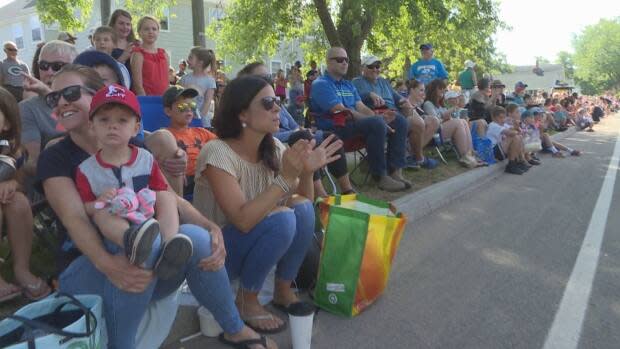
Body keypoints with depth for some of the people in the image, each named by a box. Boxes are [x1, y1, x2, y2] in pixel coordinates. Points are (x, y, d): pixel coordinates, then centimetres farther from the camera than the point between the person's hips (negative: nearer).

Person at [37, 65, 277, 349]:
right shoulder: (55, 158, -1)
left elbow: (169, 198, -2)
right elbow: (74, 217, -17)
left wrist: (211, 227, -21)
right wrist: (106, 263, -37)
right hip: (87, 265, -2)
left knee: (196, 237, -29)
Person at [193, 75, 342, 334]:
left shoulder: (273, 148, -4)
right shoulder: (218, 152, -24)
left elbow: (302, 199, -1)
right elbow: (243, 220, -33)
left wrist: (307, 172, -20)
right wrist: (286, 178, -34)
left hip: (257, 243, 6)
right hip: (215, 249, -6)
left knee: (303, 207, -19)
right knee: (281, 218, -30)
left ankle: (283, 290, 1)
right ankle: (247, 301, -8)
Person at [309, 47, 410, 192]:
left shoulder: (348, 85, 24)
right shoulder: (321, 84, -5)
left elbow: (361, 107, 12)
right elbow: (341, 111, -17)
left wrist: (378, 116, -12)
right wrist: (376, 119, -21)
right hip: (335, 128, -9)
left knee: (399, 121, -4)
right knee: (377, 124, -33)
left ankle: (395, 170, -10)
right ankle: (380, 176, -25)